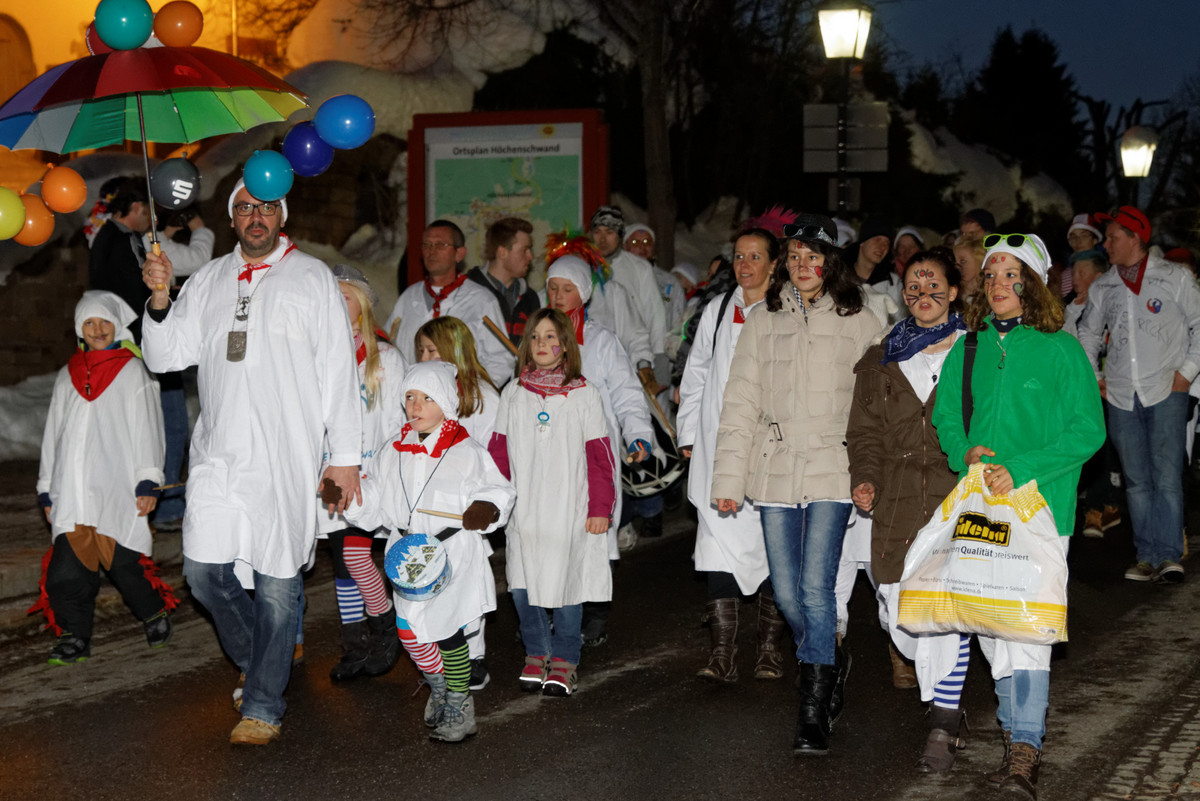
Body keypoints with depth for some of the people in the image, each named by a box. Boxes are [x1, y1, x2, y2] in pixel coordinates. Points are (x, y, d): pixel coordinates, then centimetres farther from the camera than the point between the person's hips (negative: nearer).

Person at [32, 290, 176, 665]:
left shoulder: (134, 372, 5)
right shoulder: (67, 377, 17)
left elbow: (147, 430, 1)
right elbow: (53, 434, 21)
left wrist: (147, 482, -6)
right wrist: (47, 490, 18)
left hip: (117, 492, -4)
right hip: (72, 493, 4)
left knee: (123, 563, -7)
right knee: (67, 568, -3)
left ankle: (154, 613, 17)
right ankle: (75, 636, 8)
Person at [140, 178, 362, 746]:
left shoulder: (312, 279, 5)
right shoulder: (209, 281, 15)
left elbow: (339, 373, 2)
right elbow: (165, 356, 13)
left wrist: (345, 455, -2)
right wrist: (160, 300, -6)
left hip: (285, 458, -3)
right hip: (219, 455, 4)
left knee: (276, 581, -2)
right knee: (203, 570, -1)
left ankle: (264, 705, 9)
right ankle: (260, 662, 25)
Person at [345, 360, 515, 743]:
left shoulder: (466, 452, -6)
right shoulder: (394, 451, 8)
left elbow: (498, 490, -4)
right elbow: (373, 506, 12)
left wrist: (486, 509, -24)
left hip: (452, 552, -5)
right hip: (407, 554, 5)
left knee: (447, 628, -3)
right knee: (409, 630, 5)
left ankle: (460, 708, 14)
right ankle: (439, 687, 33)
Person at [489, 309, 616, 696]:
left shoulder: (583, 395, 1)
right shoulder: (513, 394, 8)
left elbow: (598, 455, 1)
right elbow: (499, 452, 11)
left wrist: (600, 508, -4)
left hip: (570, 511, -2)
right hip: (524, 510, 2)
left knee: (567, 581, 1)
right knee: (523, 584, 1)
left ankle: (564, 658, 14)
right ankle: (537, 653, 17)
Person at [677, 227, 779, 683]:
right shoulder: (716, 312, 12)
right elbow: (695, 375, 17)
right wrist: (688, 434, 13)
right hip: (718, 444, 2)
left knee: (772, 541, 3)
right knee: (720, 540, -5)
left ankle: (769, 646, 15)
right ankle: (722, 652, -5)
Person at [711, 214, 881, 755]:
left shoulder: (859, 323, 5)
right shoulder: (763, 322, 11)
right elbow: (741, 402, 8)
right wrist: (728, 477, 2)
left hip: (832, 471, -3)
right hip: (775, 471, 3)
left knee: (816, 588, -11)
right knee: (787, 593, 5)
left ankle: (814, 711, -4)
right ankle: (825, 665, 32)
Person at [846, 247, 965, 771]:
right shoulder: (880, 362, 16)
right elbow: (865, 433, 15)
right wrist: (865, 478, -2)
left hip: (957, 497, -3)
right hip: (897, 504, 3)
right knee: (899, 619, 0)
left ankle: (942, 730, 0)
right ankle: (944, 699, 28)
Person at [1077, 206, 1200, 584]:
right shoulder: (1101, 287, 12)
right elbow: (1088, 333, 25)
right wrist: (1093, 376, 15)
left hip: (1165, 391, -4)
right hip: (1121, 395, 4)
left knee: (1166, 476, -9)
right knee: (1136, 479, 5)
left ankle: (1169, 555, -7)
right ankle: (1147, 556, 9)